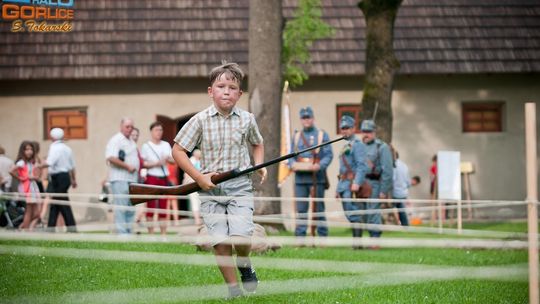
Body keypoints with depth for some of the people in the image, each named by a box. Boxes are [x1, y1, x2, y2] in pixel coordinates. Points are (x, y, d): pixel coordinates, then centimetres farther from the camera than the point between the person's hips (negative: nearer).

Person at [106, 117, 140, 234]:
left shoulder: (131, 142, 22)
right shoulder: (116, 140, -6)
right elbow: (111, 158, -19)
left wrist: (139, 173, 17)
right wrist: (128, 166, -17)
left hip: (132, 179, 9)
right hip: (119, 179, -9)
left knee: (131, 208, 9)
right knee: (121, 207, -11)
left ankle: (129, 232, 13)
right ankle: (122, 233, -13)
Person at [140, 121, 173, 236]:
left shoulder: (166, 145, 15)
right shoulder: (146, 146, 3)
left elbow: (173, 160, 7)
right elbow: (143, 163, -3)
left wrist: (168, 159, -15)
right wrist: (156, 163, -15)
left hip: (164, 178, 4)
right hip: (151, 178, -4)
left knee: (163, 206, 2)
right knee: (151, 206, -5)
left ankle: (163, 233, 4)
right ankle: (150, 233, -3)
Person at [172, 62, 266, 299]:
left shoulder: (246, 120, 4)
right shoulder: (200, 120, -3)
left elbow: (257, 144, 24)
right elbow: (178, 150, 0)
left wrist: (259, 165, 5)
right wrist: (199, 177, -7)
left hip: (239, 186, 0)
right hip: (210, 188, 0)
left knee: (241, 236, -18)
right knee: (220, 241, -8)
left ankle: (245, 266, 15)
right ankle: (232, 287, 8)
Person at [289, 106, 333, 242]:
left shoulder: (322, 135, 6)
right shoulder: (296, 136, 16)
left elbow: (329, 155, -1)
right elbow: (291, 155, 15)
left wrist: (320, 166, -19)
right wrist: (292, 164, -8)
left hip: (316, 178, -3)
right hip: (300, 178, 3)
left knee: (319, 209, 0)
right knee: (301, 209, 1)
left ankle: (323, 236, 5)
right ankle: (300, 238, 2)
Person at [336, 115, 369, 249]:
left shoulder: (357, 144, -7)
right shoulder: (346, 146, 23)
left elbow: (362, 166, -18)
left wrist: (356, 183, -28)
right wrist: (338, 188, 23)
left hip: (352, 184, -10)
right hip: (344, 185, 10)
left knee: (354, 215, -13)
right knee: (350, 215, 9)